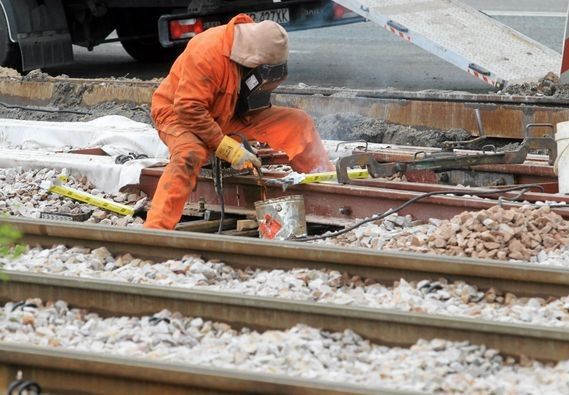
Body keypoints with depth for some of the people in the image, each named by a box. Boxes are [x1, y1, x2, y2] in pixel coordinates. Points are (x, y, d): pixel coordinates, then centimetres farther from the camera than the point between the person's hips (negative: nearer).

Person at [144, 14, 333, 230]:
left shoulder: (253, 49, -9)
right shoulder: (208, 52, -32)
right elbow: (189, 110, -33)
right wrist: (229, 149, -32)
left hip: (225, 116, 7)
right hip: (178, 114, -7)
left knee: (297, 122, -4)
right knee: (189, 155, -40)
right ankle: (155, 230, -42)